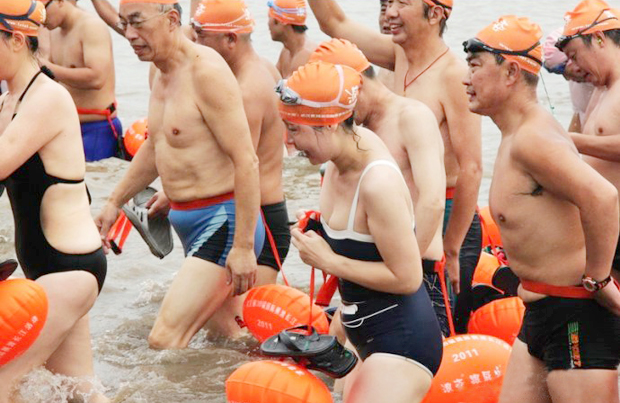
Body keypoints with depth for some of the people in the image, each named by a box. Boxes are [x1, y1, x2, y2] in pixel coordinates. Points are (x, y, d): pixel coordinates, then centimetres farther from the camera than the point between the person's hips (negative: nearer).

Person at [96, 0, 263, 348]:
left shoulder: (206, 71, -18)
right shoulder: (162, 73, 11)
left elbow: (246, 161, -23)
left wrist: (243, 246, -25)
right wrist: (115, 203, 33)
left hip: (222, 223, -10)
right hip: (188, 220, 10)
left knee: (165, 340, -17)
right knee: (228, 335, 19)